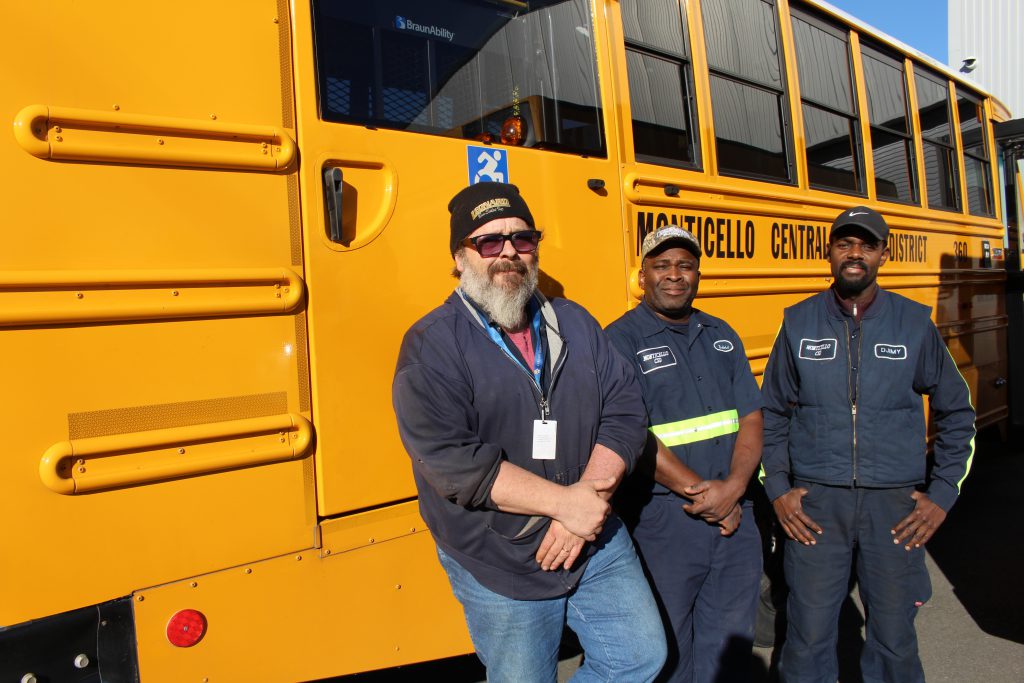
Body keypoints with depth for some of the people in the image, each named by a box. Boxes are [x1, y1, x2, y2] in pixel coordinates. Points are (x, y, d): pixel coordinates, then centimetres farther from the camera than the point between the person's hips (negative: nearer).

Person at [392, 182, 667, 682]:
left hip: (596, 544, 5)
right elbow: (449, 459, -23)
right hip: (499, 568, -4)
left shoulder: (575, 323, 4)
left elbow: (625, 411, -2)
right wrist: (564, 502, -23)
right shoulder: (431, 346, -12)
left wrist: (588, 501, -17)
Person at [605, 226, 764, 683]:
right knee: (667, 646, 10)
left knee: (731, 640, 18)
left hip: (734, 514, 5)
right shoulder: (622, 340, -8)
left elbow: (750, 417, 6)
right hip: (662, 521, -5)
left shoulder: (722, 336, 11)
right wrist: (696, 488, -16)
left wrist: (732, 487, -10)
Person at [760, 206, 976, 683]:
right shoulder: (798, 323, 1)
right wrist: (777, 488, 0)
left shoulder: (915, 323, 1)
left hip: (897, 506, 1)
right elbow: (771, 411, 8)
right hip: (814, 503, 0)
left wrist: (943, 494, 3)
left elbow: (956, 412, 10)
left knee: (895, 637, 14)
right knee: (809, 635, 6)